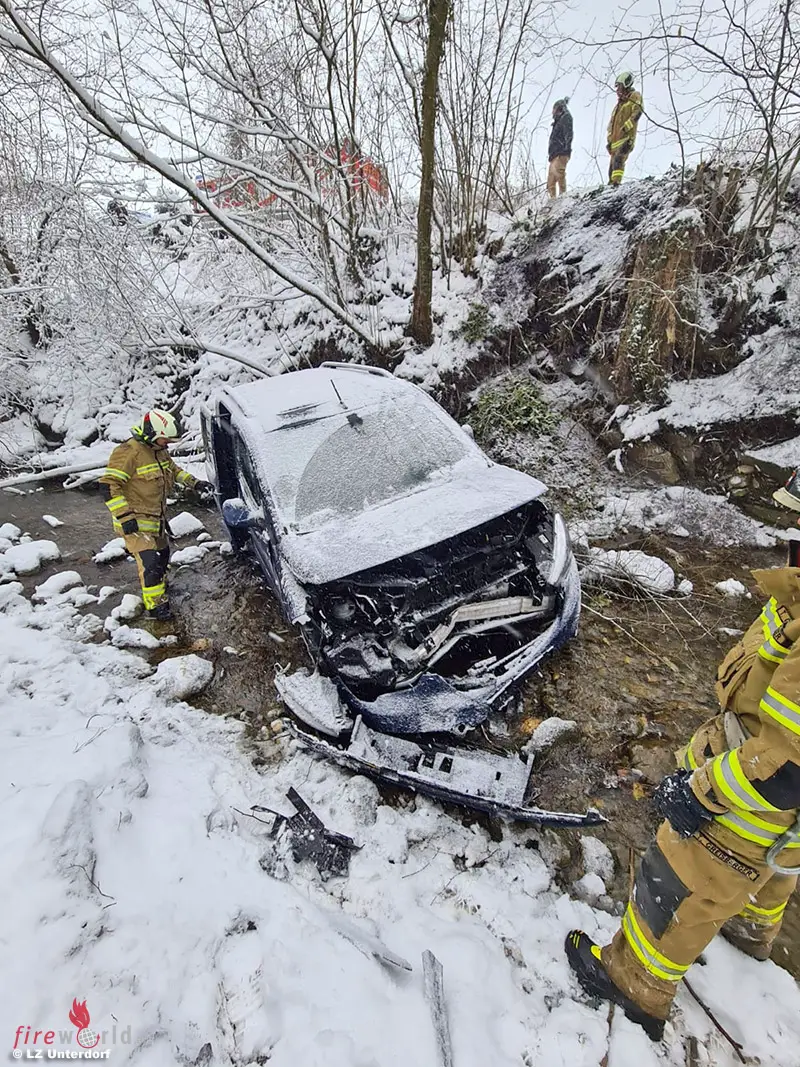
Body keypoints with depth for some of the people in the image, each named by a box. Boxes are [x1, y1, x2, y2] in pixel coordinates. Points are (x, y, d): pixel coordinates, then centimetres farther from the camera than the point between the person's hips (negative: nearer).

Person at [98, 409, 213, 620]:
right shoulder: (129, 452, -23)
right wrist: (125, 517, -28)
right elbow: (108, 485, -24)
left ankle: (160, 585, 49)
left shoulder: (159, 450, 5)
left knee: (163, 553, 24)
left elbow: (174, 470, 24)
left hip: (156, 518, 9)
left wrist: (195, 484, 10)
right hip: (136, 521, -9)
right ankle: (156, 605, -1)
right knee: (149, 561, -13)